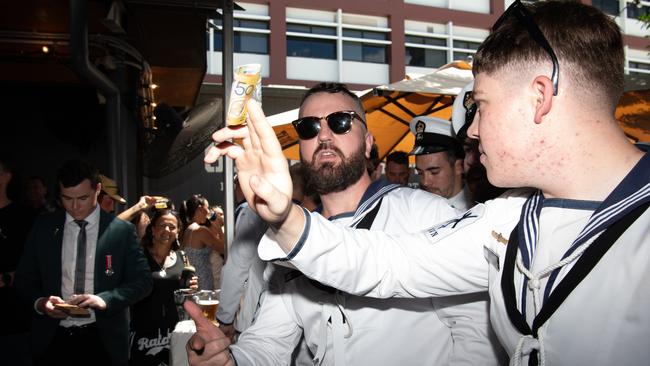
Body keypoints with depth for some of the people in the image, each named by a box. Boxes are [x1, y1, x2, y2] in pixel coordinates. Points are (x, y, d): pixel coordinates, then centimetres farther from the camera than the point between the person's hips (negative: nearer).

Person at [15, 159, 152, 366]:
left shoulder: (121, 230, -6)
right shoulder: (43, 227, 2)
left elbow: (142, 281, -5)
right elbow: (24, 279, 7)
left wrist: (106, 299, -22)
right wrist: (39, 302, -14)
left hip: (103, 339, -2)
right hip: (52, 337, 2)